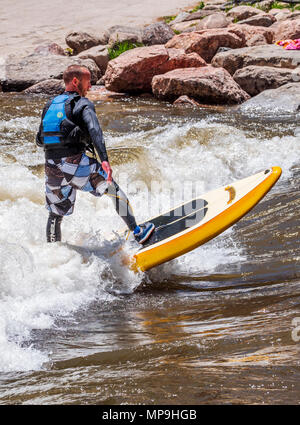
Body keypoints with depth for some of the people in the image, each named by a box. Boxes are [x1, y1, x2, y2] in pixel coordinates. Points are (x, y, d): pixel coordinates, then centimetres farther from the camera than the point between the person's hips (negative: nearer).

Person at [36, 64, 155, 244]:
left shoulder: (49, 105, 18)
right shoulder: (83, 104, -1)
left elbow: (40, 140, 20)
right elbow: (94, 129, -20)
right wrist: (104, 159, -32)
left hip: (52, 168, 5)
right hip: (76, 163, -5)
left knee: (55, 215, 18)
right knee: (114, 189, 12)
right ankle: (137, 232, 13)